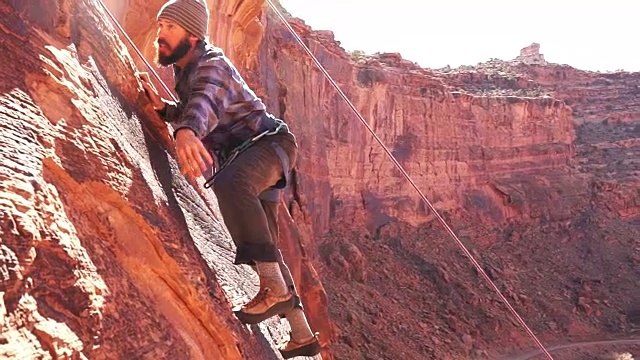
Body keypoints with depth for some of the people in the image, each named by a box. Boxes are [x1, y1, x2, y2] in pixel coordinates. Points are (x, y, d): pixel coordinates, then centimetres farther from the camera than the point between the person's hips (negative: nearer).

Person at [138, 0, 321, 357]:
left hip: (267, 141, -10)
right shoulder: (184, 69, 12)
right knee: (261, 243, 10)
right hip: (241, 155, 10)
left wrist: (187, 132, -62)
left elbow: (206, 102, -41)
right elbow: (190, 111, 22)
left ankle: (276, 287, -40)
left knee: (230, 183, -41)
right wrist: (163, 106, 2)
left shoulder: (211, 65, -18)